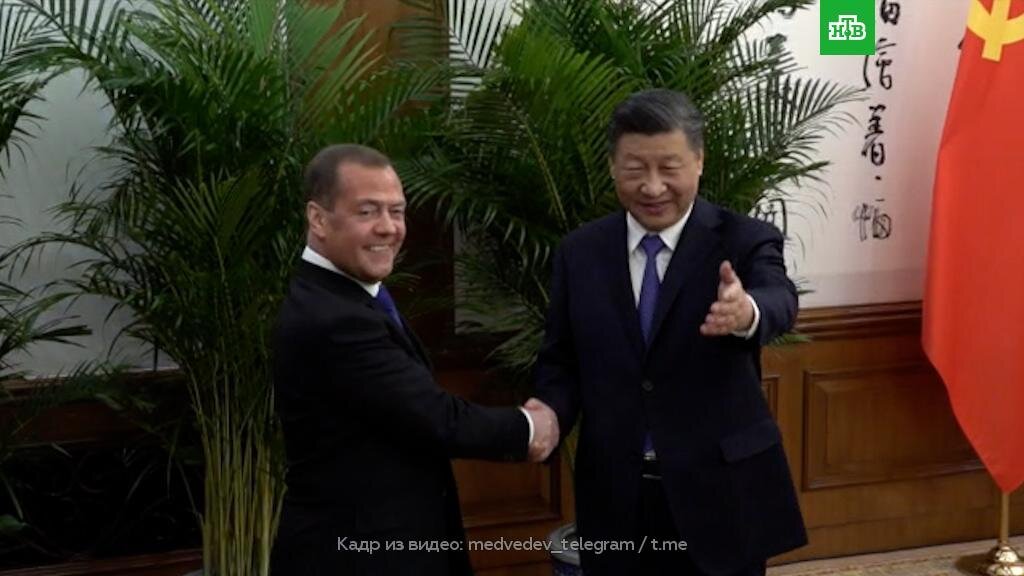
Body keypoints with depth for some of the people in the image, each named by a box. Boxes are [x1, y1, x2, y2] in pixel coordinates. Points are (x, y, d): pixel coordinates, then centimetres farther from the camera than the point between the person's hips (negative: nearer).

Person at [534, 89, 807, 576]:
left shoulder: (745, 242, -6)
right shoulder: (579, 253, 3)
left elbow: (779, 301, -26)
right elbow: (560, 362, 8)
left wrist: (746, 312, -50)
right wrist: (548, 416, -14)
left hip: (720, 494, -2)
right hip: (615, 499, 2)